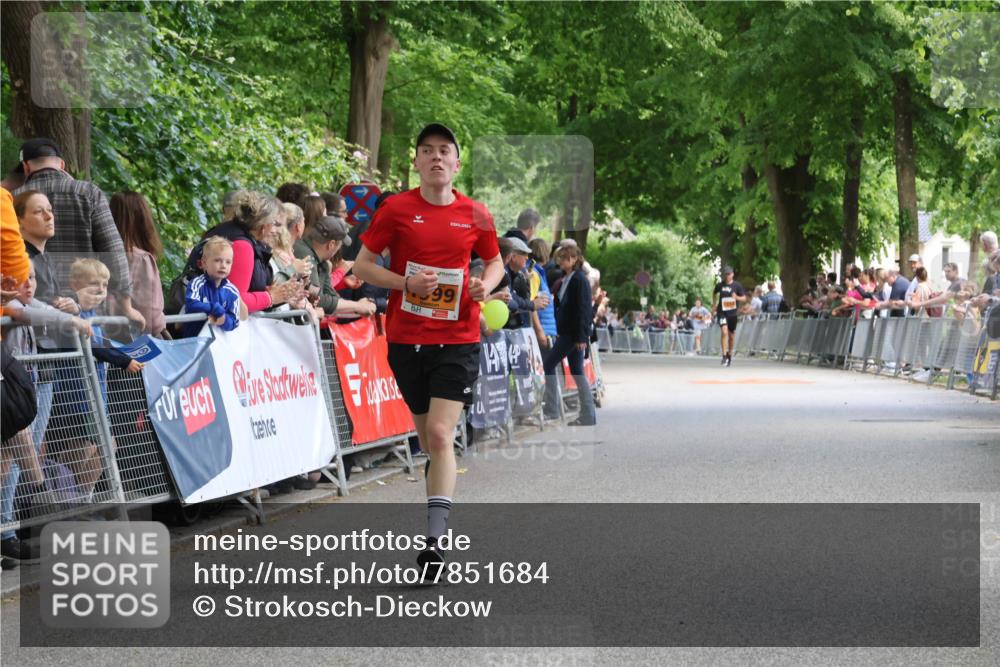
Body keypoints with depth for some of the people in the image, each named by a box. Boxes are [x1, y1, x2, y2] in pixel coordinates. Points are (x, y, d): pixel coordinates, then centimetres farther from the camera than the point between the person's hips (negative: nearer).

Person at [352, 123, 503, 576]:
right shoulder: (396, 209, 0)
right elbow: (362, 265, 2)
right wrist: (407, 282, -14)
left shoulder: (475, 214, 3)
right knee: (426, 434, 11)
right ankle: (439, 512, 33)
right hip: (406, 339, 1)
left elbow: (495, 262, 18)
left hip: (458, 339, -1)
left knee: (440, 434, -15)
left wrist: (487, 284, -5)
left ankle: (434, 540, -19)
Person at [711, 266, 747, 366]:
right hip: (722, 312, -1)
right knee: (724, 332, -18)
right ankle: (724, 356, -18)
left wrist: (737, 297, -19)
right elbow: (714, 293, 22)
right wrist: (714, 304, 16)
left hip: (733, 313, 1)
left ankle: (730, 354, 32)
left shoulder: (737, 286, -2)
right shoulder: (720, 285, 2)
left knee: (732, 334, 12)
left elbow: (744, 298, 1)